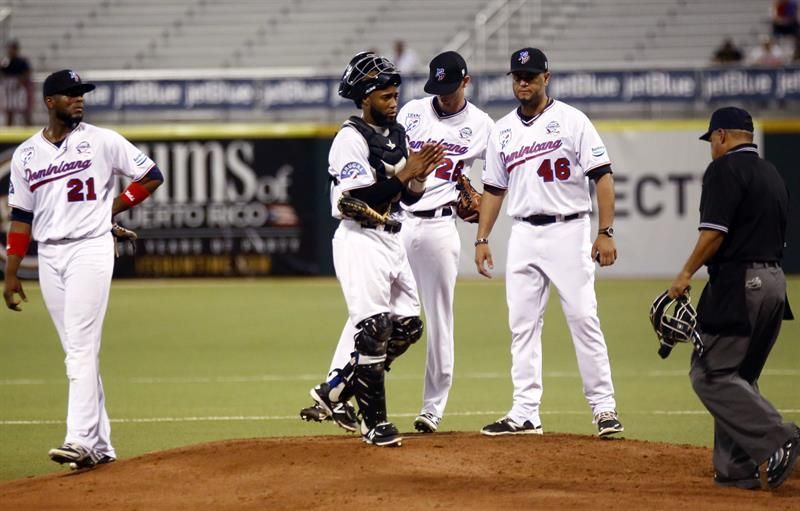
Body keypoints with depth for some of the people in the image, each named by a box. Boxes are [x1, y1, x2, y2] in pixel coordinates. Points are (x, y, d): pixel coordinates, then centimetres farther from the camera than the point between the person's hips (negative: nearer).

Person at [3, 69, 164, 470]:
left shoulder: (102, 141, -1)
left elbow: (151, 176, 5)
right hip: (49, 255, 4)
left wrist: (112, 209, 1)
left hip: (90, 249, -4)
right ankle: (100, 445, 13)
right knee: (76, 353, 7)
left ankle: (80, 440, -20)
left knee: (81, 348, -15)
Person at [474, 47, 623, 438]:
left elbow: (602, 176, -7)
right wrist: (482, 239, 9)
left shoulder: (571, 120, -3)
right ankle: (525, 414, 7)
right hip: (523, 235, 5)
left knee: (584, 319, -7)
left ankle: (603, 407, -2)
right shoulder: (502, 131, 12)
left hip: (568, 231, -5)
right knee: (523, 325, 4)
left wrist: (606, 233, -14)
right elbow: (493, 189, 18)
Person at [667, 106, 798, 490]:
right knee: (736, 376, 14)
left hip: (738, 283, -9)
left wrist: (685, 274, -10)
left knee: (710, 375, -8)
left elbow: (714, 232, -17)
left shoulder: (725, 169, -7)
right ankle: (737, 469, 9)